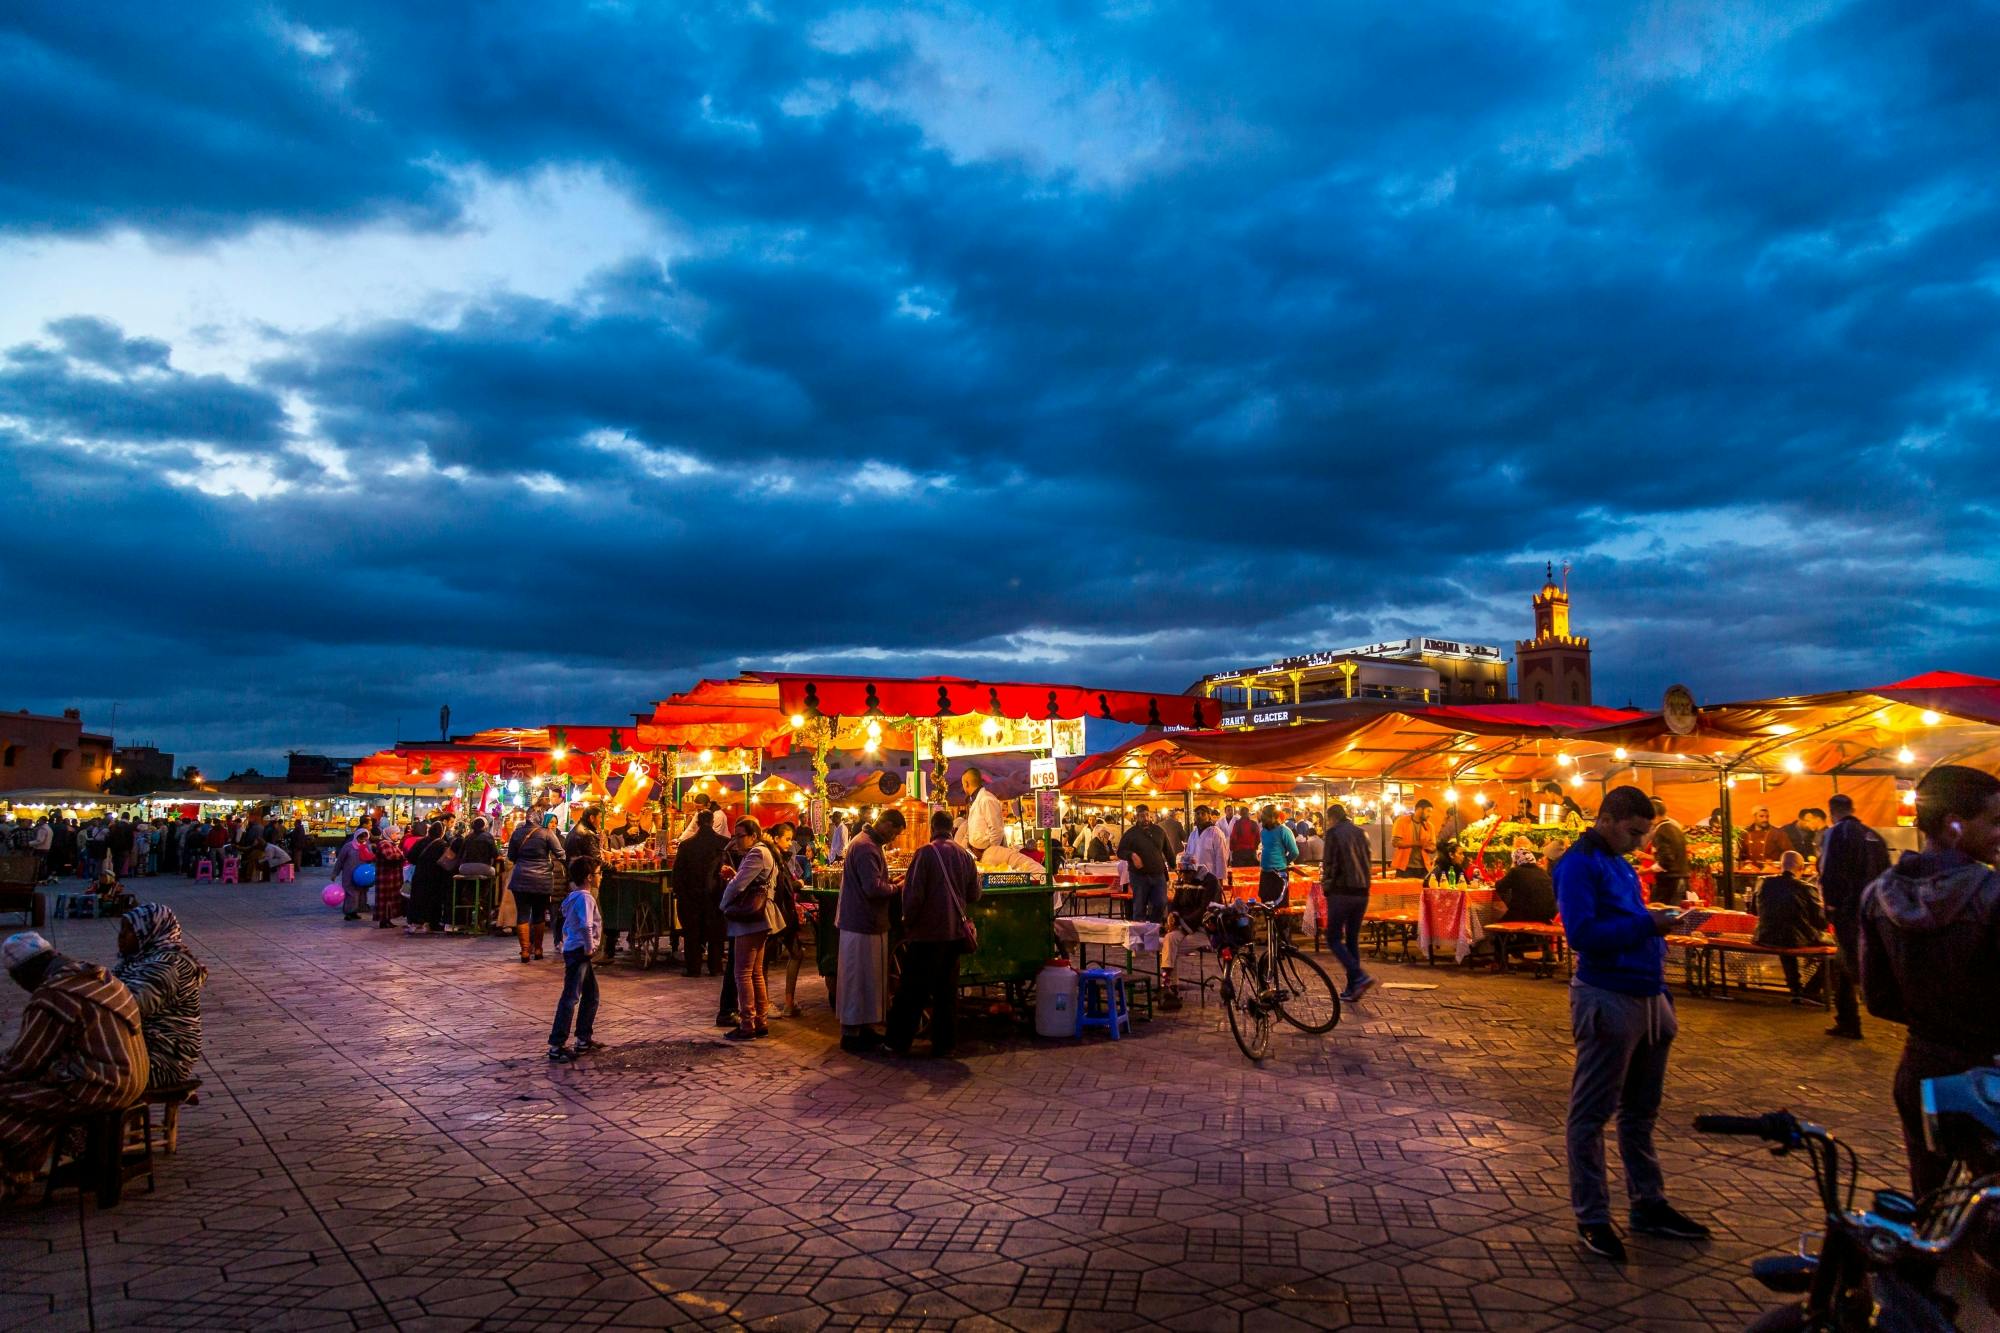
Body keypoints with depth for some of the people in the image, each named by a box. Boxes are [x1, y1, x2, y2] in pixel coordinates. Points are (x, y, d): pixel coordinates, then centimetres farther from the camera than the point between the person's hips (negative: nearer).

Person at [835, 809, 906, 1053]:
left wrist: (889, 882, 7)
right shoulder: (865, 847, -20)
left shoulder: (868, 843, 14)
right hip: (862, 924, -11)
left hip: (863, 921, 11)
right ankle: (850, 1033, 6)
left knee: (866, 977, 16)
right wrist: (895, 888, -10)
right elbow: (873, 888, -26)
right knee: (858, 978, -2)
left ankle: (864, 1028, 25)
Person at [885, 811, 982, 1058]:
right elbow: (974, 895, 10)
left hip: (927, 933, -4)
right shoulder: (965, 855, 2)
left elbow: (913, 894, -14)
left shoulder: (925, 853, -12)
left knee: (912, 991, 5)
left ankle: (899, 1041, 13)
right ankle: (944, 1044, 15)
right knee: (947, 989, 11)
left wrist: (908, 922, -1)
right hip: (955, 932, 4)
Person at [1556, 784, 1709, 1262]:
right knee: (1591, 1113, 2)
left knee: (1641, 1110, 19)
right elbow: (1582, 934, -23)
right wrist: (1647, 925, -24)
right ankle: (1592, 1217, 10)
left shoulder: (1622, 865, 14)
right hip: (1607, 1001, -9)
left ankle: (1649, 1204, 31)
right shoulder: (1579, 865, -13)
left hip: (1647, 998, 9)